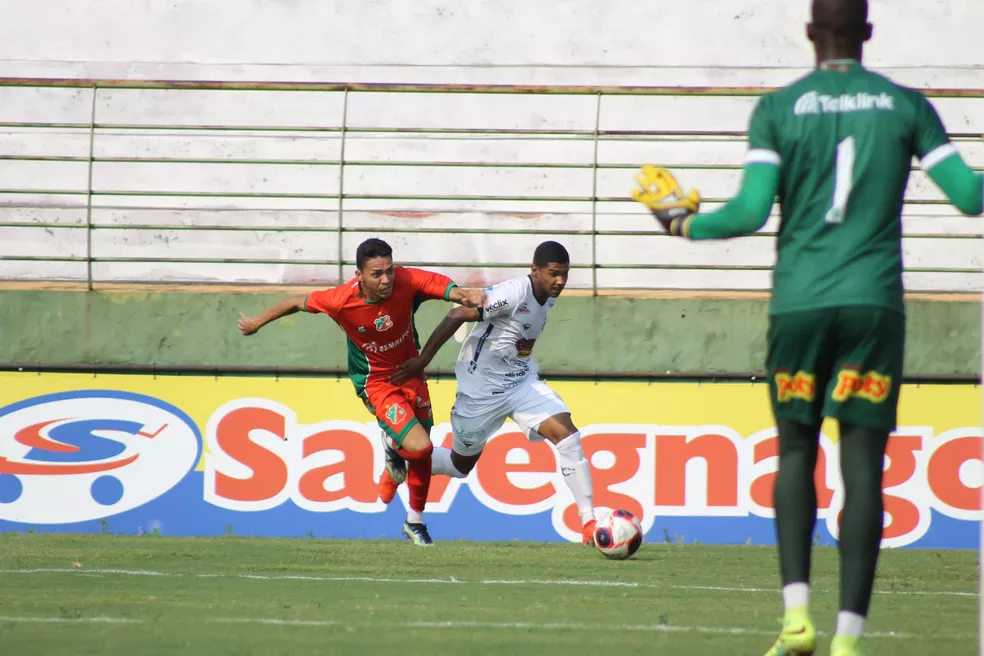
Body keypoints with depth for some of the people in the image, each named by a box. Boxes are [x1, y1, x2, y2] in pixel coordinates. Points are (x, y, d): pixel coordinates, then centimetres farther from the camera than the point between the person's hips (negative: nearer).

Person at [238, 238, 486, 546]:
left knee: (422, 455, 16)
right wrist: (256, 323, 6)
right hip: (376, 382, -4)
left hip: (411, 374, 4)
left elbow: (448, 289, -34)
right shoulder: (342, 300, -25)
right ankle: (393, 446, 16)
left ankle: (415, 523, 38)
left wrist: (467, 295, -59)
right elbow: (297, 303, -8)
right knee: (419, 446, -21)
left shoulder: (408, 281, -23)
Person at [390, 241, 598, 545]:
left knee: (567, 434, -14)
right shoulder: (513, 294, -26)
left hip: (522, 382, 6)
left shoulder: (548, 297, -1)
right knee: (461, 465, 11)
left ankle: (589, 523, -15)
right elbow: (456, 316, -27)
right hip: (482, 390, -6)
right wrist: (421, 361, -24)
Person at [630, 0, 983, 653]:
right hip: (875, 302, 0)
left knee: (796, 448, 15)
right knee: (863, 464, -1)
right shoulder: (906, 105, 5)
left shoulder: (777, 109, 2)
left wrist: (684, 222, 11)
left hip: (798, 303, 0)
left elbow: (750, 213, -6)